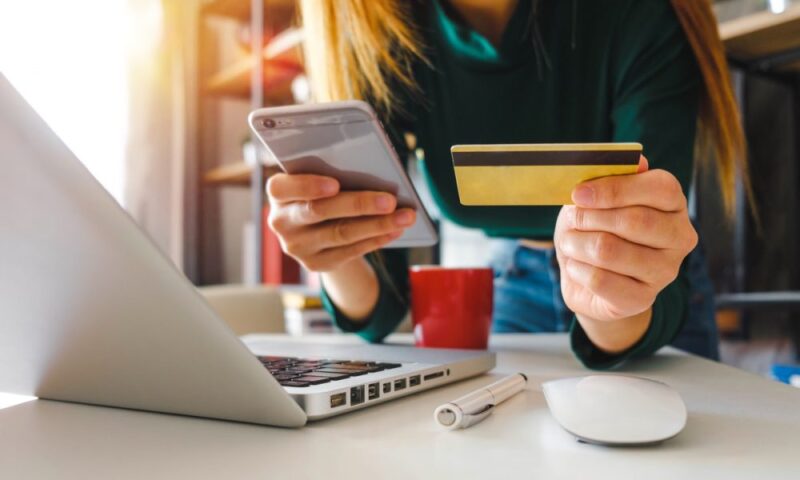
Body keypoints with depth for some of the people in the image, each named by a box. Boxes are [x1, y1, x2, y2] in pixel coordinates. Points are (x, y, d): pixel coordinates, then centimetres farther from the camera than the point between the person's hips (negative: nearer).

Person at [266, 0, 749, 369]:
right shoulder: (380, 41, -22)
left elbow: (658, 311, -35)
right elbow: (379, 310, -22)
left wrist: (615, 313, -57)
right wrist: (340, 265, -43)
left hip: (659, 298, -1)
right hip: (516, 282, 2)